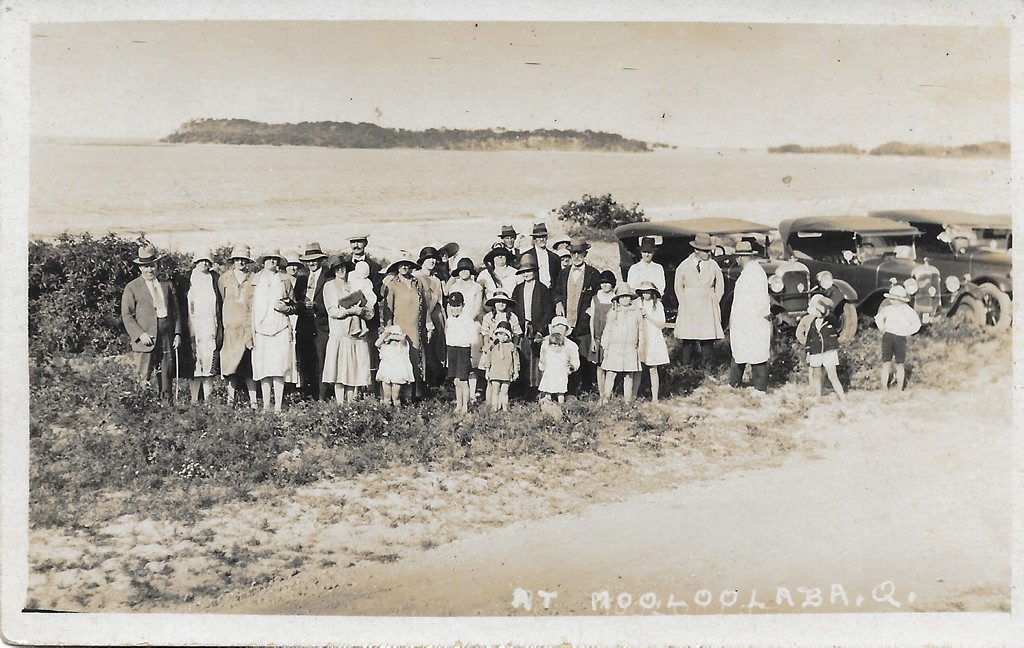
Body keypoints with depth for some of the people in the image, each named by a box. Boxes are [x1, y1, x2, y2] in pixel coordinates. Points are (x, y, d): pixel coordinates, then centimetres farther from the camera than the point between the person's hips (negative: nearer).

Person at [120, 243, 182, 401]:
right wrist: (140, 334, -13)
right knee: (145, 380, -9)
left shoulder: (167, 285, 16)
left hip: (167, 341, 4)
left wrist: (177, 333, 5)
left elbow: (175, 312, 17)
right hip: (145, 340, -4)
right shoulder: (132, 288, 3)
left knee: (167, 380, 5)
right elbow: (126, 315, -1)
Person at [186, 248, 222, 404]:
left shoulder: (214, 279, 9)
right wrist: (188, 331, -1)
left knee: (209, 364, -1)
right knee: (194, 366, -3)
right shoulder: (189, 279, 6)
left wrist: (220, 329, 2)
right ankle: (194, 400, 2)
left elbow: (220, 306, 8)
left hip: (210, 328, 1)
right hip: (193, 329, -1)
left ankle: (208, 400, 5)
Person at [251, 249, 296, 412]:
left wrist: (286, 308, -5)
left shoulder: (285, 280, 13)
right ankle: (266, 405, 4)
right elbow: (250, 305, 11)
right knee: (263, 367, -2)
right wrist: (251, 330, 3)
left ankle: (278, 405, -7)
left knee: (278, 367, -9)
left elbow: (294, 306, 18)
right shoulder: (255, 279, 11)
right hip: (260, 327, 0)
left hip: (280, 327, 0)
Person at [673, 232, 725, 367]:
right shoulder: (685, 265, 2)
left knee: (707, 338, -5)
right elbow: (678, 286, 12)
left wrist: (714, 303, 7)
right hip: (688, 308, 0)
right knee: (688, 339, -4)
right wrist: (684, 303, 6)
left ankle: (704, 366, 0)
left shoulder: (713, 266, 4)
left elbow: (720, 286, 12)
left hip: (708, 307, 1)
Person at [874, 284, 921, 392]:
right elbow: (879, 317, 24)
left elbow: (916, 324, 5)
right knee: (885, 363, 0)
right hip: (887, 337, 2)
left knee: (899, 364, 4)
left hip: (900, 338, -2)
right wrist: (881, 327, 11)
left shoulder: (908, 310, -4)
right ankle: (884, 388, 2)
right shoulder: (888, 309, 4)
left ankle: (899, 389, 9)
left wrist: (908, 332, -2)